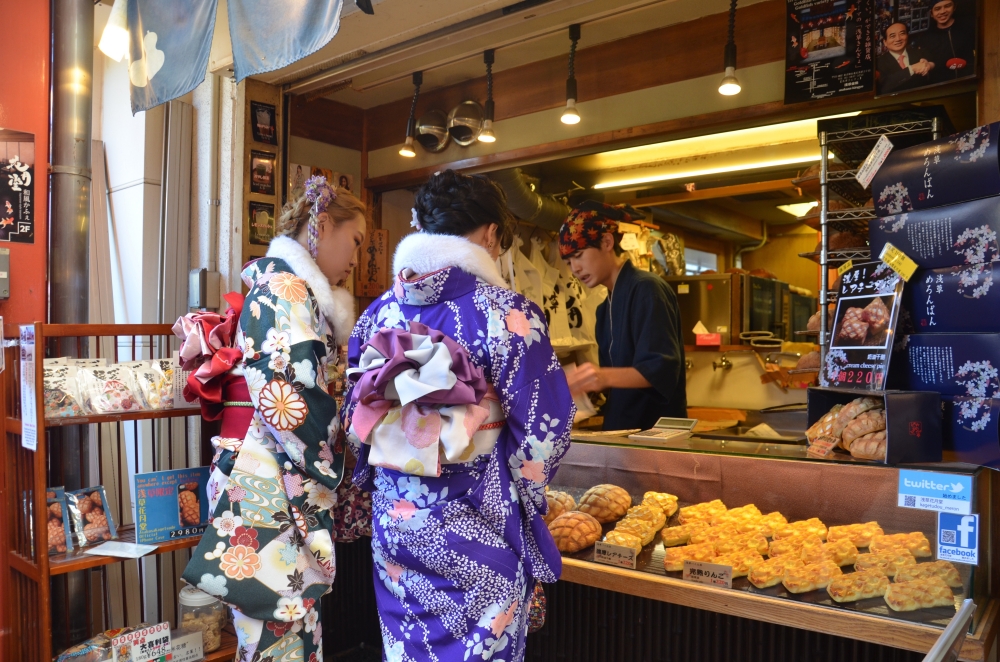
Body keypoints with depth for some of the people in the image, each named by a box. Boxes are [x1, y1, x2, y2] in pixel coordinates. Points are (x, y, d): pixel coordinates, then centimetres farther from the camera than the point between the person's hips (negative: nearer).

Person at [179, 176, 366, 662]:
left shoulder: (290, 285, 20)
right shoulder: (285, 285, -11)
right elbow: (291, 400, -19)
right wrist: (329, 469, -6)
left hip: (287, 481, 10)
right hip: (273, 489, -10)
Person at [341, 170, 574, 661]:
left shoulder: (381, 311, 0)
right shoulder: (506, 312, -14)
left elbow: (355, 415, 7)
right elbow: (543, 426, -13)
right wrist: (523, 495, 6)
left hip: (394, 516, 5)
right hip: (476, 526, -4)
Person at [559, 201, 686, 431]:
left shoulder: (647, 289, -13)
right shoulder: (606, 307, 13)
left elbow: (662, 368, -23)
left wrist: (606, 377, -36)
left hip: (655, 429, -8)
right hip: (622, 428, 8)